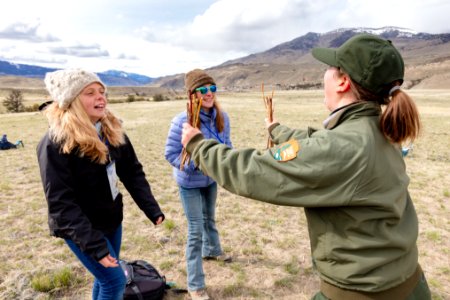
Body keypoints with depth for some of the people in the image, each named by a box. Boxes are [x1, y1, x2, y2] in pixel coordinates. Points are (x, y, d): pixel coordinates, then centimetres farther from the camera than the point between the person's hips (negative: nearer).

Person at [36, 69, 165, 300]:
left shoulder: (112, 130, -4)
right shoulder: (55, 143, -24)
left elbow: (132, 173, 0)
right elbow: (60, 203, -25)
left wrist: (152, 209, -8)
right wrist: (94, 245, -28)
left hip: (111, 219, 6)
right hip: (80, 228, -6)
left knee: (105, 277, 21)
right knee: (115, 280, -1)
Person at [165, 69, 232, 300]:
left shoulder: (222, 117, -11)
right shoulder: (182, 121, -28)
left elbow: (226, 144, 3)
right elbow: (171, 154, -21)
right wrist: (198, 164, -32)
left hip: (211, 179, 6)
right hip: (190, 183, -5)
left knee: (209, 218, 27)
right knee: (196, 229, 0)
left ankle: (211, 250, 57)